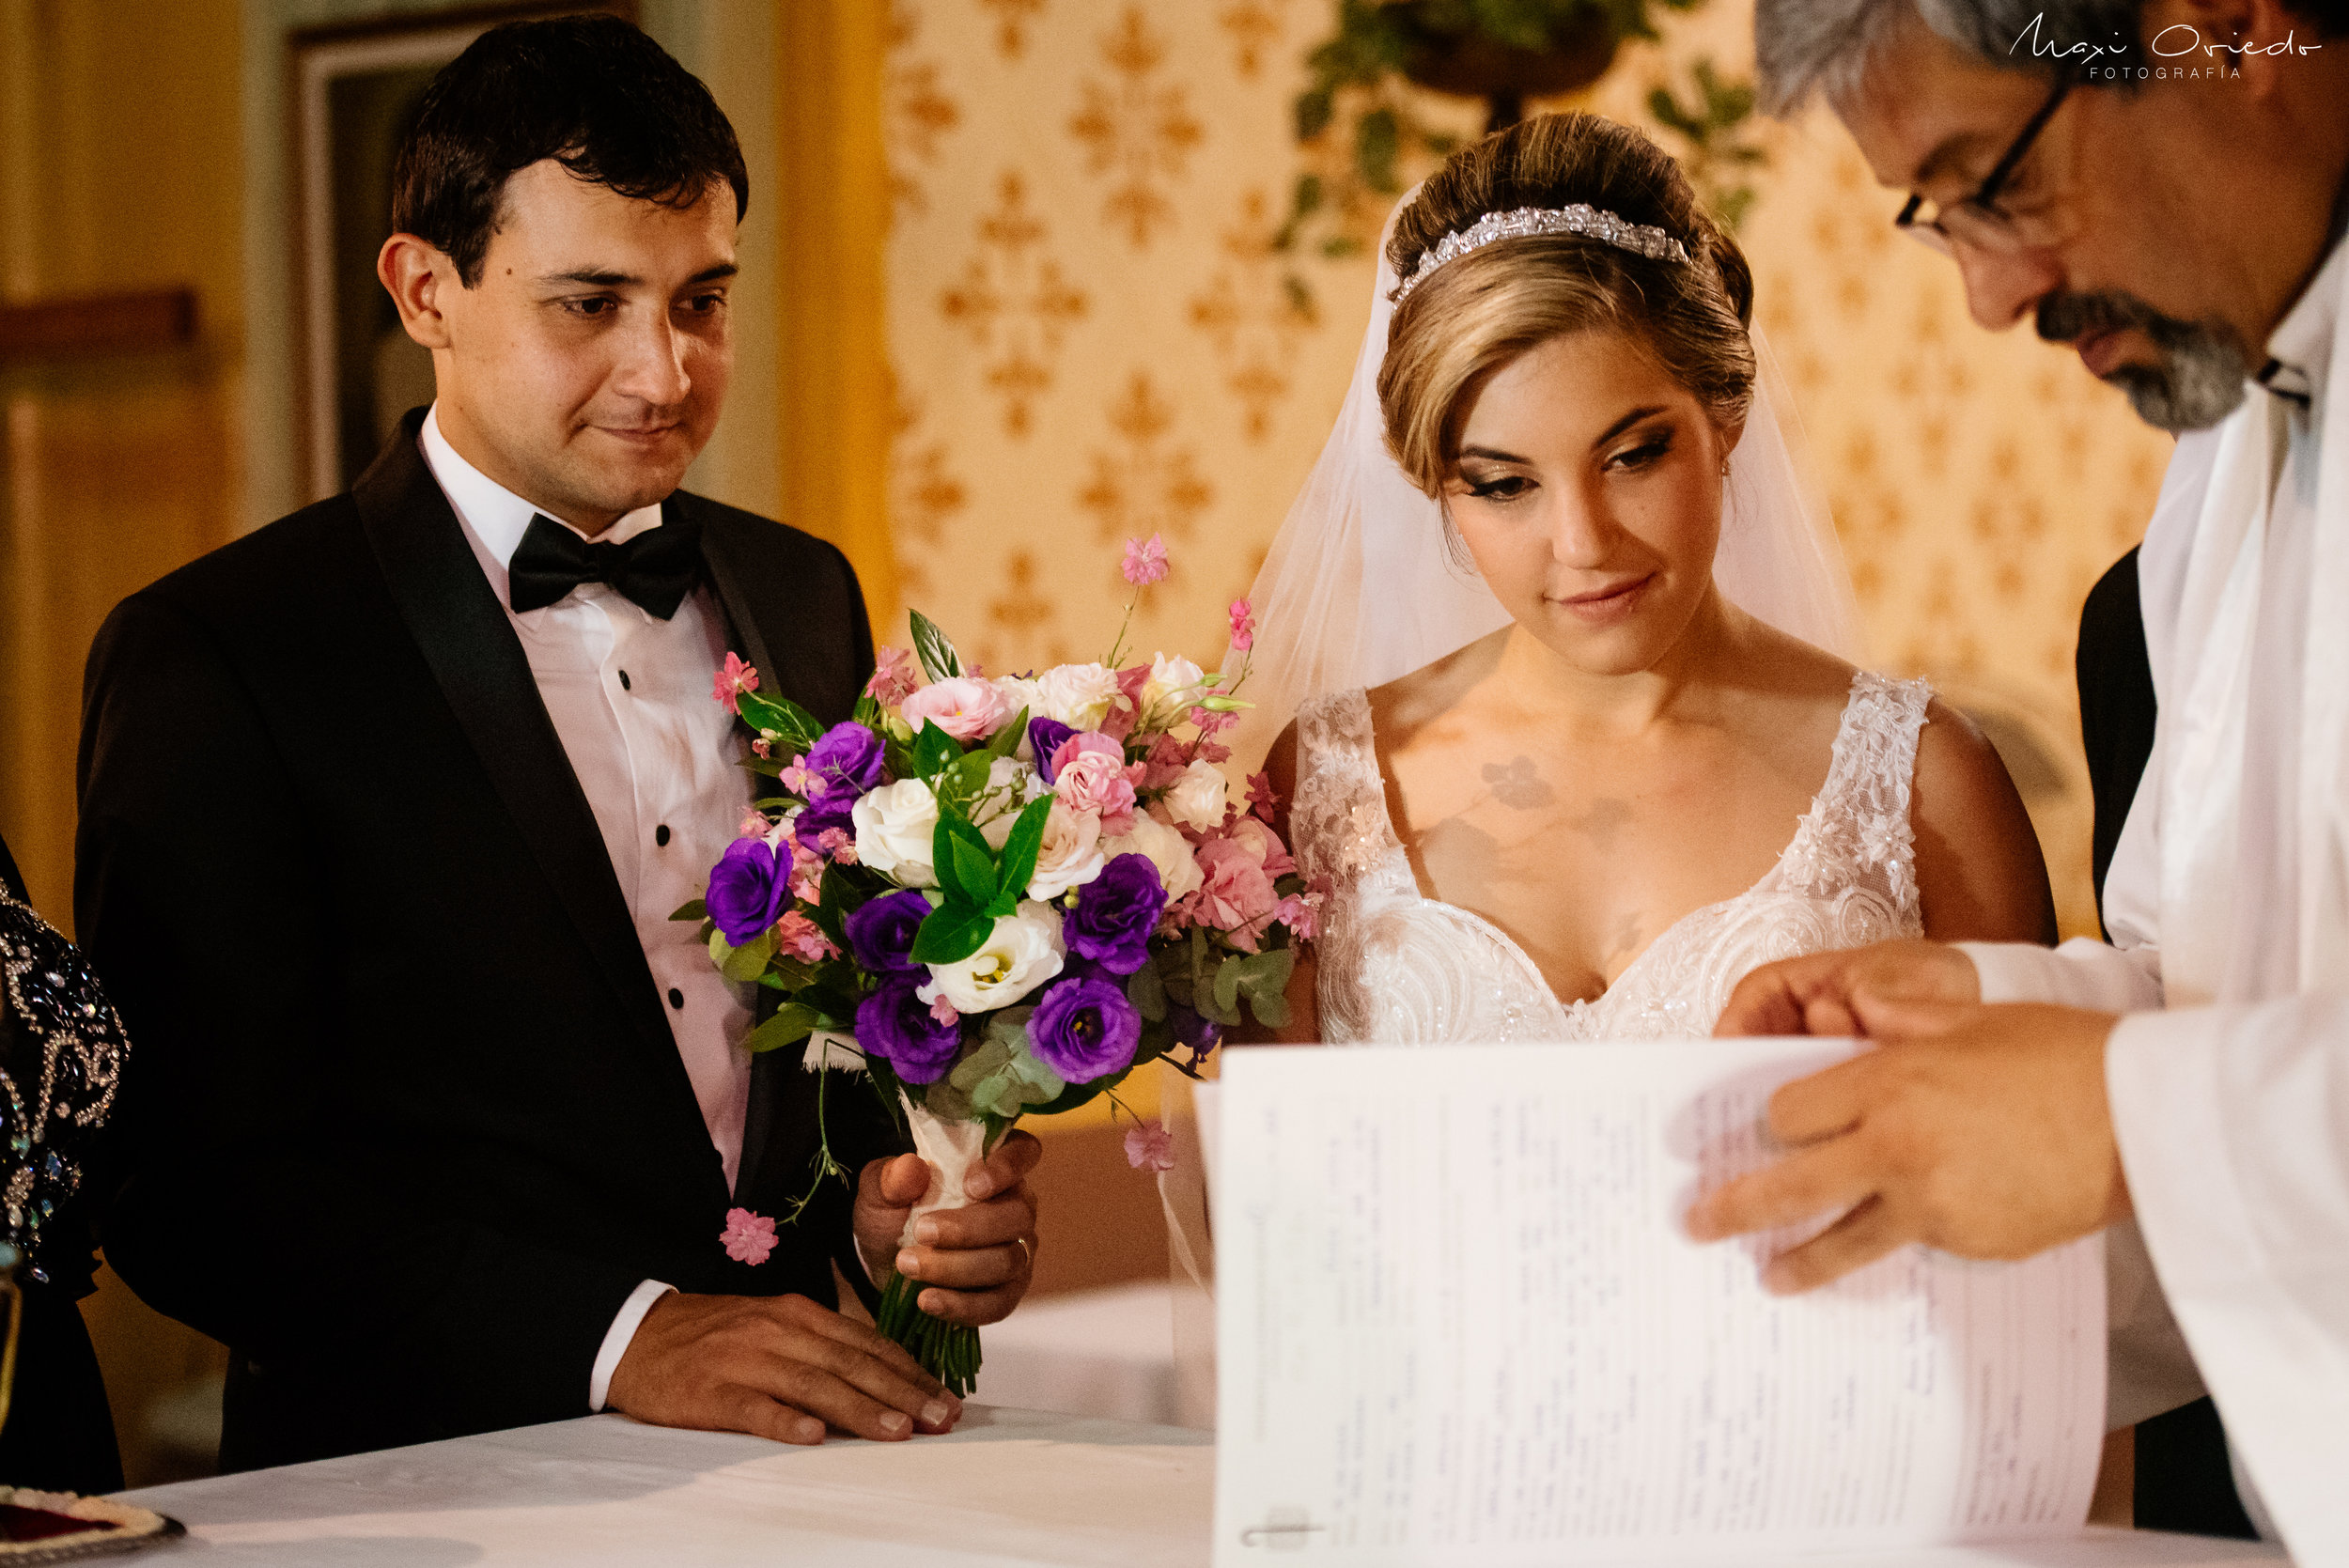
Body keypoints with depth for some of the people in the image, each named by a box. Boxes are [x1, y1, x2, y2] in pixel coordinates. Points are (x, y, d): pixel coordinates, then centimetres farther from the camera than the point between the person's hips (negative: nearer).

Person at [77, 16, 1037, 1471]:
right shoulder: (213, 656, -6)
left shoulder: (805, 598, 12)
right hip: (427, 1485, -2)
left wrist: (894, 1193, 0)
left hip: (793, 1463, 3)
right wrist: (620, 1338, -19)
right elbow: (197, 1176, -11)